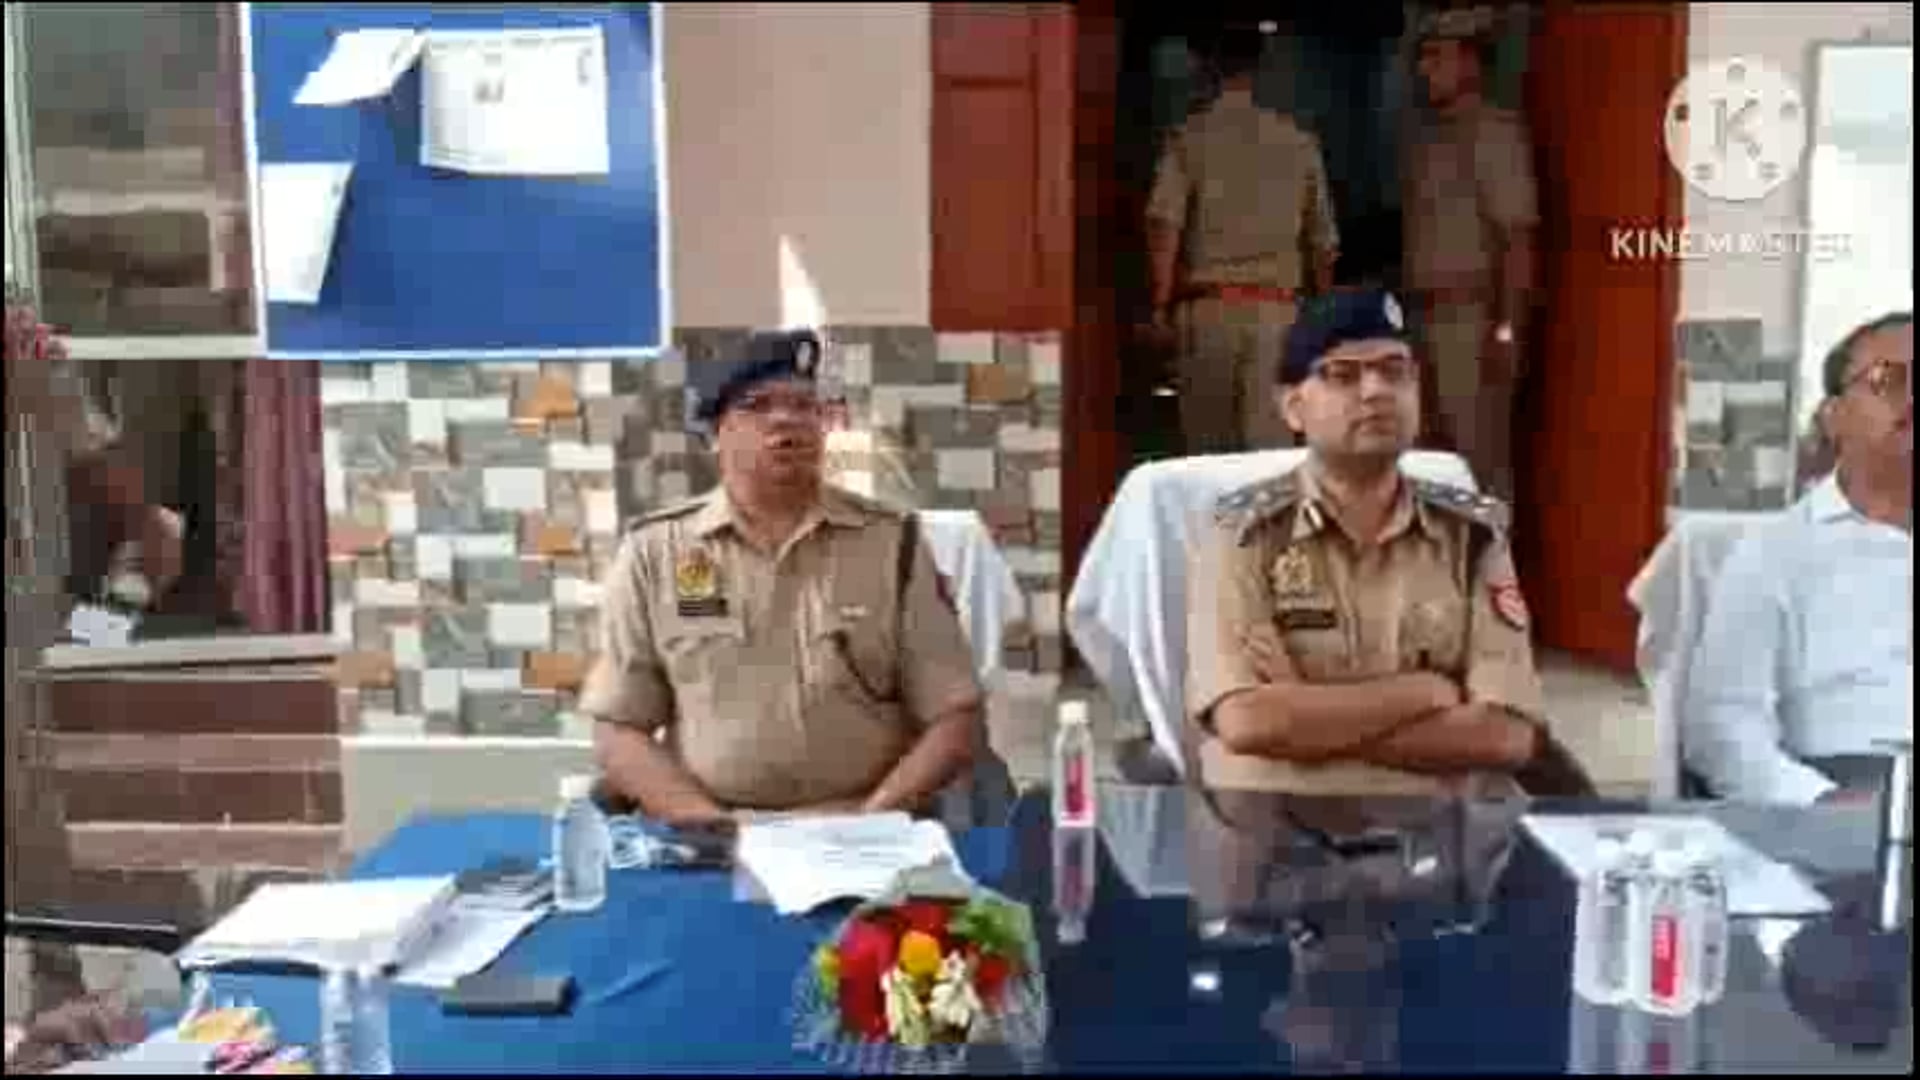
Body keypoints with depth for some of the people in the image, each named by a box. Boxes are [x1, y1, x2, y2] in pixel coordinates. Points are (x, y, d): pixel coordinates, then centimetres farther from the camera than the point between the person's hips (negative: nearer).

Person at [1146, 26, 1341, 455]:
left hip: (1207, 304, -1)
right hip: (1276, 307, 1)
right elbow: (1322, 238, 11)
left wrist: (1162, 301, -4)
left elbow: (1164, 223, -11)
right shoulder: (1299, 141, 6)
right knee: (1269, 440, -1)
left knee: (1208, 440, 12)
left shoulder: (1189, 137, 0)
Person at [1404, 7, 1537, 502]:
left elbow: (1518, 237, -13)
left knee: (1481, 458, -6)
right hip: (1432, 315, 8)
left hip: (1472, 316, -8)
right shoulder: (1431, 136, 17)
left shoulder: (1493, 130, -7)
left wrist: (1506, 328, -19)